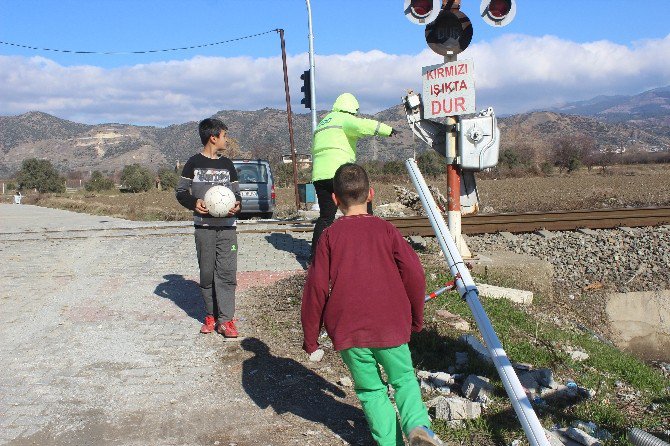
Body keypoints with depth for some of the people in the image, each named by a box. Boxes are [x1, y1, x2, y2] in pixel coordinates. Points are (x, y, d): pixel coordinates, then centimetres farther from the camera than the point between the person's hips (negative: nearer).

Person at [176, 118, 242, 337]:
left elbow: (236, 192, 16)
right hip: (204, 226, -2)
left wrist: (237, 204, -6)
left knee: (227, 272, -6)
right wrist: (194, 202, -15)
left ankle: (225, 319, -4)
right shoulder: (194, 163, 3)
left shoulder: (227, 164, 12)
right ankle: (211, 315, 17)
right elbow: (181, 191, 5)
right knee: (207, 273, 4)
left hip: (227, 226, 2)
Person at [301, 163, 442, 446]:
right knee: (404, 380, 17)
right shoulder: (386, 230, 2)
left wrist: (310, 339, 5)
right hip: (391, 327, 1)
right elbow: (414, 275, -1)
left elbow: (316, 288, -4)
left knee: (371, 390, 15)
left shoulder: (330, 236, -1)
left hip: (348, 332, 0)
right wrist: (416, 319, 14)